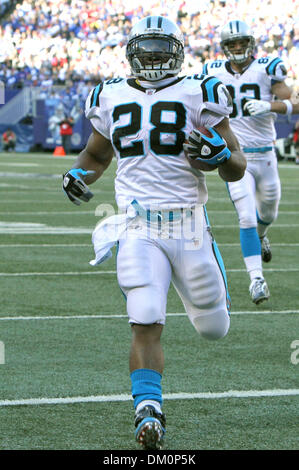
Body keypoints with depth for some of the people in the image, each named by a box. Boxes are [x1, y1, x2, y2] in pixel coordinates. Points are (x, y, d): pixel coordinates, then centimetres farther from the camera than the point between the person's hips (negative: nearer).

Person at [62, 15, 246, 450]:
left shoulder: (198, 96, 0)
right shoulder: (111, 99, 9)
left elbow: (237, 170, 3)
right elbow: (96, 154, 27)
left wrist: (219, 154, -20)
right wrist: (79, 173, 5)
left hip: (189, 224, 0)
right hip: (139, 229, 1)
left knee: (213, 328, 12)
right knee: (146, 325, -17)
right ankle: (149, 412, -12)